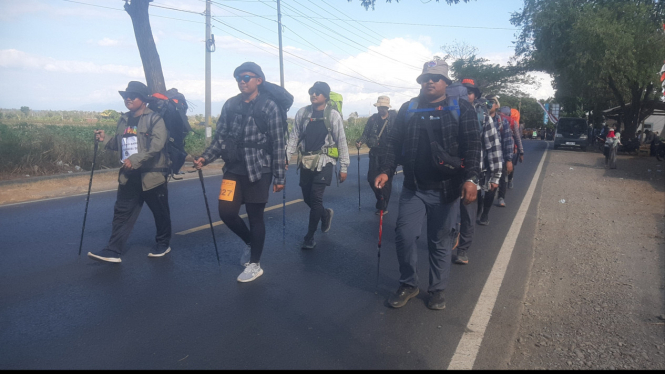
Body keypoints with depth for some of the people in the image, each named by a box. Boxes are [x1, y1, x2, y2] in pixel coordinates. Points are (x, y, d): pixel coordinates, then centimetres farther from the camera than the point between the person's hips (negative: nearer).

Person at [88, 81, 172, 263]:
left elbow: (157, 145, -21)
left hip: (151, 175, -6)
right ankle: (113, 251, 7)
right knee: (122, 212, 3)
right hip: (129, 177, 6)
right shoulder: (123, 120, 13)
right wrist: (105, 139, 4)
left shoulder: (154, 119, -9)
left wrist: (135, 160, -26)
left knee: (160, 212, 8)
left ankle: (163, 244, 26)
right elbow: (118, 144, 23)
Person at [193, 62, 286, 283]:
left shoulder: (269, 107, -6)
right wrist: (206, 157, -5)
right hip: (233, 169, 5)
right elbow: (220, 137, 10)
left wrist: (279, 177, -8)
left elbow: (278, 144, -7)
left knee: (255, 216, 3)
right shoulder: (230, 105, 7)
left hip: (258, 171, -4)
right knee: (226, 212, 0)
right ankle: (250, 242, 30)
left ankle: (255, 265, 20)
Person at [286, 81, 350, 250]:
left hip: (324, 162, -4)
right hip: (306, 161, 4)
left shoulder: (333, 115, -5)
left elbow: (341, 142, -3)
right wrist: (285, 158, -3)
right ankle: (325, 214, 41)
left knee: (315, 198, -8)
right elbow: (294, 137, 7)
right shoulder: (302, 113, 4)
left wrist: (343, 167, -5)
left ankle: (310, 237, 5)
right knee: (307, 198, 9)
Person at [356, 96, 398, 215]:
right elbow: (366, 134, 5)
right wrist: (360, 141, -16)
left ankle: (383, 206, 15)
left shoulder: (394, 118, -3)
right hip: (375, 153, 4)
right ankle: (381, 199, 29)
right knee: (372, 178, 2)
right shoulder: (373, 119, 7)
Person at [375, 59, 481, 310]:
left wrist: (471, 179, -18)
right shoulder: (408, 109, 9)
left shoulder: (461, 108, 1)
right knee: (404, 236, -1)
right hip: (413, 188, 2)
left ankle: (437, 289, 26)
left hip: (446, 190, -2)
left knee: (441, 243, 8)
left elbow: (472, 146, -6)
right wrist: (386, 171, -3)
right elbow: (395, 143, 9)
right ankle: (408, 284, 21)